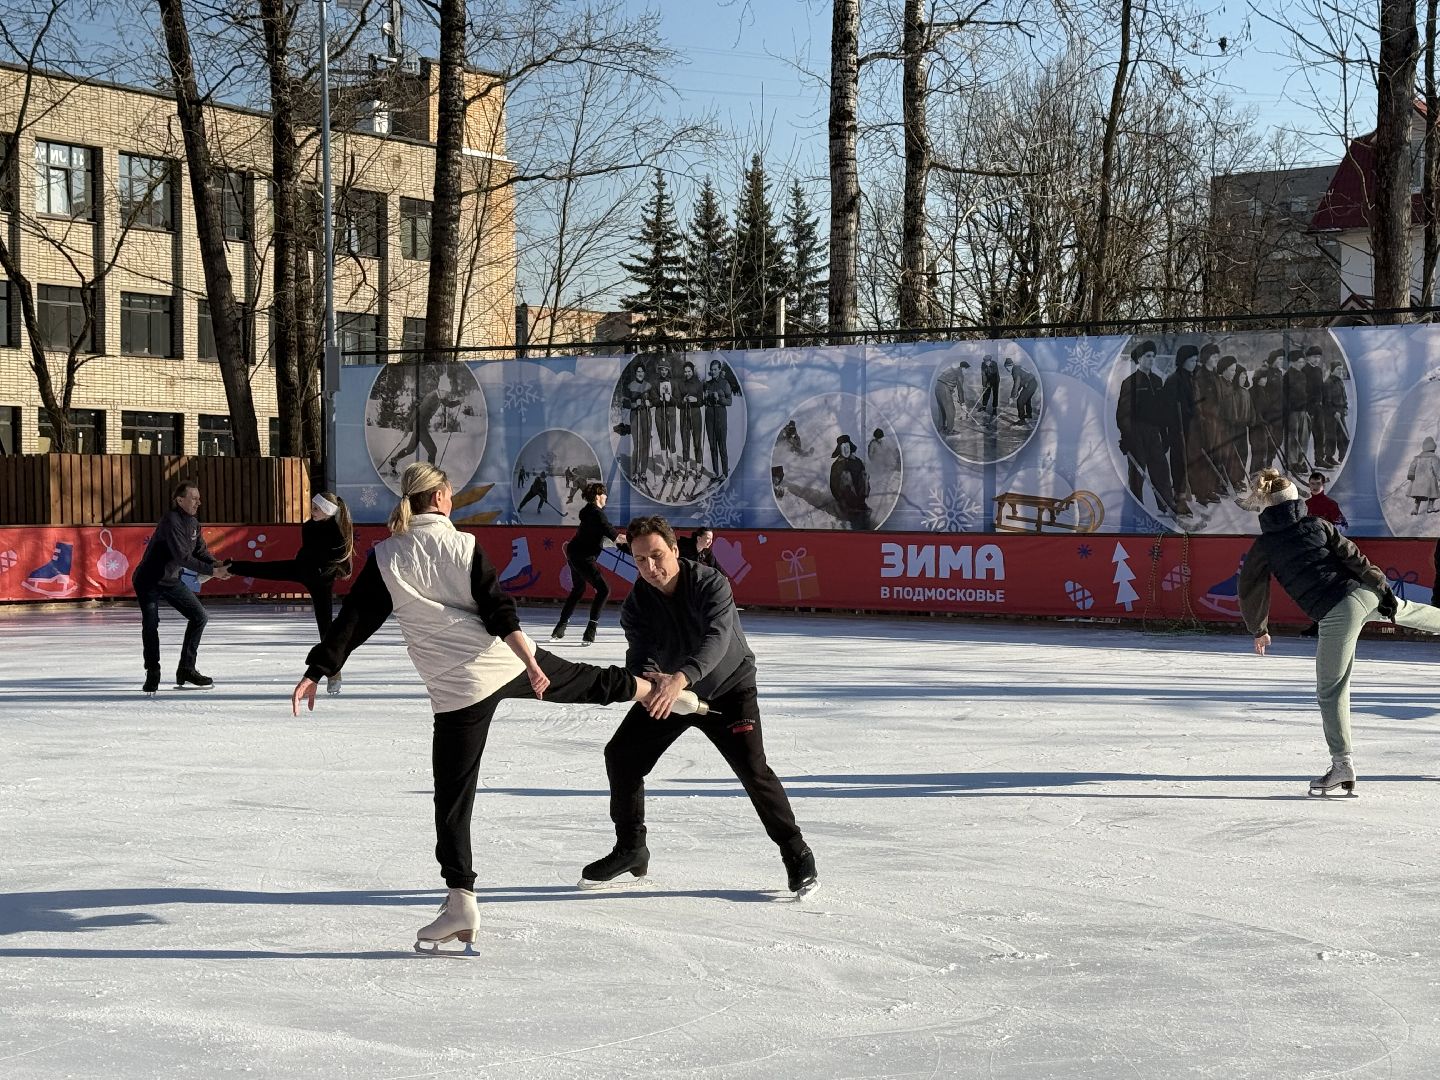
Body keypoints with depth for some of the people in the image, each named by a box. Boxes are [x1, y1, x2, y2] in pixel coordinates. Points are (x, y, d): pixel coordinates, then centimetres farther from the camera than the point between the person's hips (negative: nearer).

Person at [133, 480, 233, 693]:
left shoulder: (193, 523, 1)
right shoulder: (171, 521, -26)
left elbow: (201, 552, 2)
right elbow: (183, 557, -32)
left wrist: (218, 564, -19)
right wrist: (212, 571, -34)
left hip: (171, 580, 8)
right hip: (148, 580, -8)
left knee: (199, 616, 4)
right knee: (150, 624, -16)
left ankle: (186, 670, 11)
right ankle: (152, 675, -2)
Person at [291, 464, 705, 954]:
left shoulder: (386, 558, -1)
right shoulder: (463, 545, -1)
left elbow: (353, 618, -2)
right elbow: (497, 610, -8)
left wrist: (316, 672, 1)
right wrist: (531, 661, -12)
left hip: (457, 688, -1)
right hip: (508, 663, 1)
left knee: (453, 795, 2)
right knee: (579, 679, 29)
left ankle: (461, 902, -2)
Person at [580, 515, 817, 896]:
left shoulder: (711, 584, -28)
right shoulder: (637, 603, -14)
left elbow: (717, 638, -43)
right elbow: (640, 656, -22)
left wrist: (680, 678, -60)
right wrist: (648, 680, -48)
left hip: (729, 688, -5)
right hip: (668, 691, 5)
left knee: (752, 768, -19)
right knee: (621, 755, 1)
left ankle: (796, 854, -4)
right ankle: (631, 850, 18)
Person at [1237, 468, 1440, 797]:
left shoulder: (1263, 547, 1)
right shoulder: (1317, 524, 7)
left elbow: (1251, 592, 9)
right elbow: (1355, 558, 4)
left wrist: (1258, 630, 23)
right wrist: (1384, 590, 7)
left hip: (1336, 615, -4)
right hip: (1363, 594, 5)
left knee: (1331, 692, 3)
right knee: (1410, 612, 36)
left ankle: (1343, 764, 0)